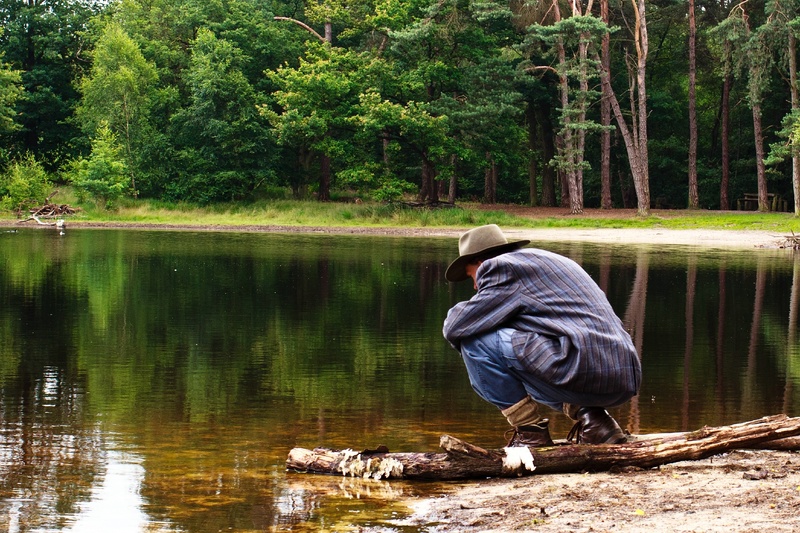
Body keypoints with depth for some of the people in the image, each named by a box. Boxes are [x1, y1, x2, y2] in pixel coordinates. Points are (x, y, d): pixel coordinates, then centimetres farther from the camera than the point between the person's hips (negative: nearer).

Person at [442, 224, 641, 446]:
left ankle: (529, 434, 1)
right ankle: (591, 418, 13)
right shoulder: (550, 260, 28)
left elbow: (455, 327, -1)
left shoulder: (502, 267, 1)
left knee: (476, 341, -3)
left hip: (584, 372, -9)